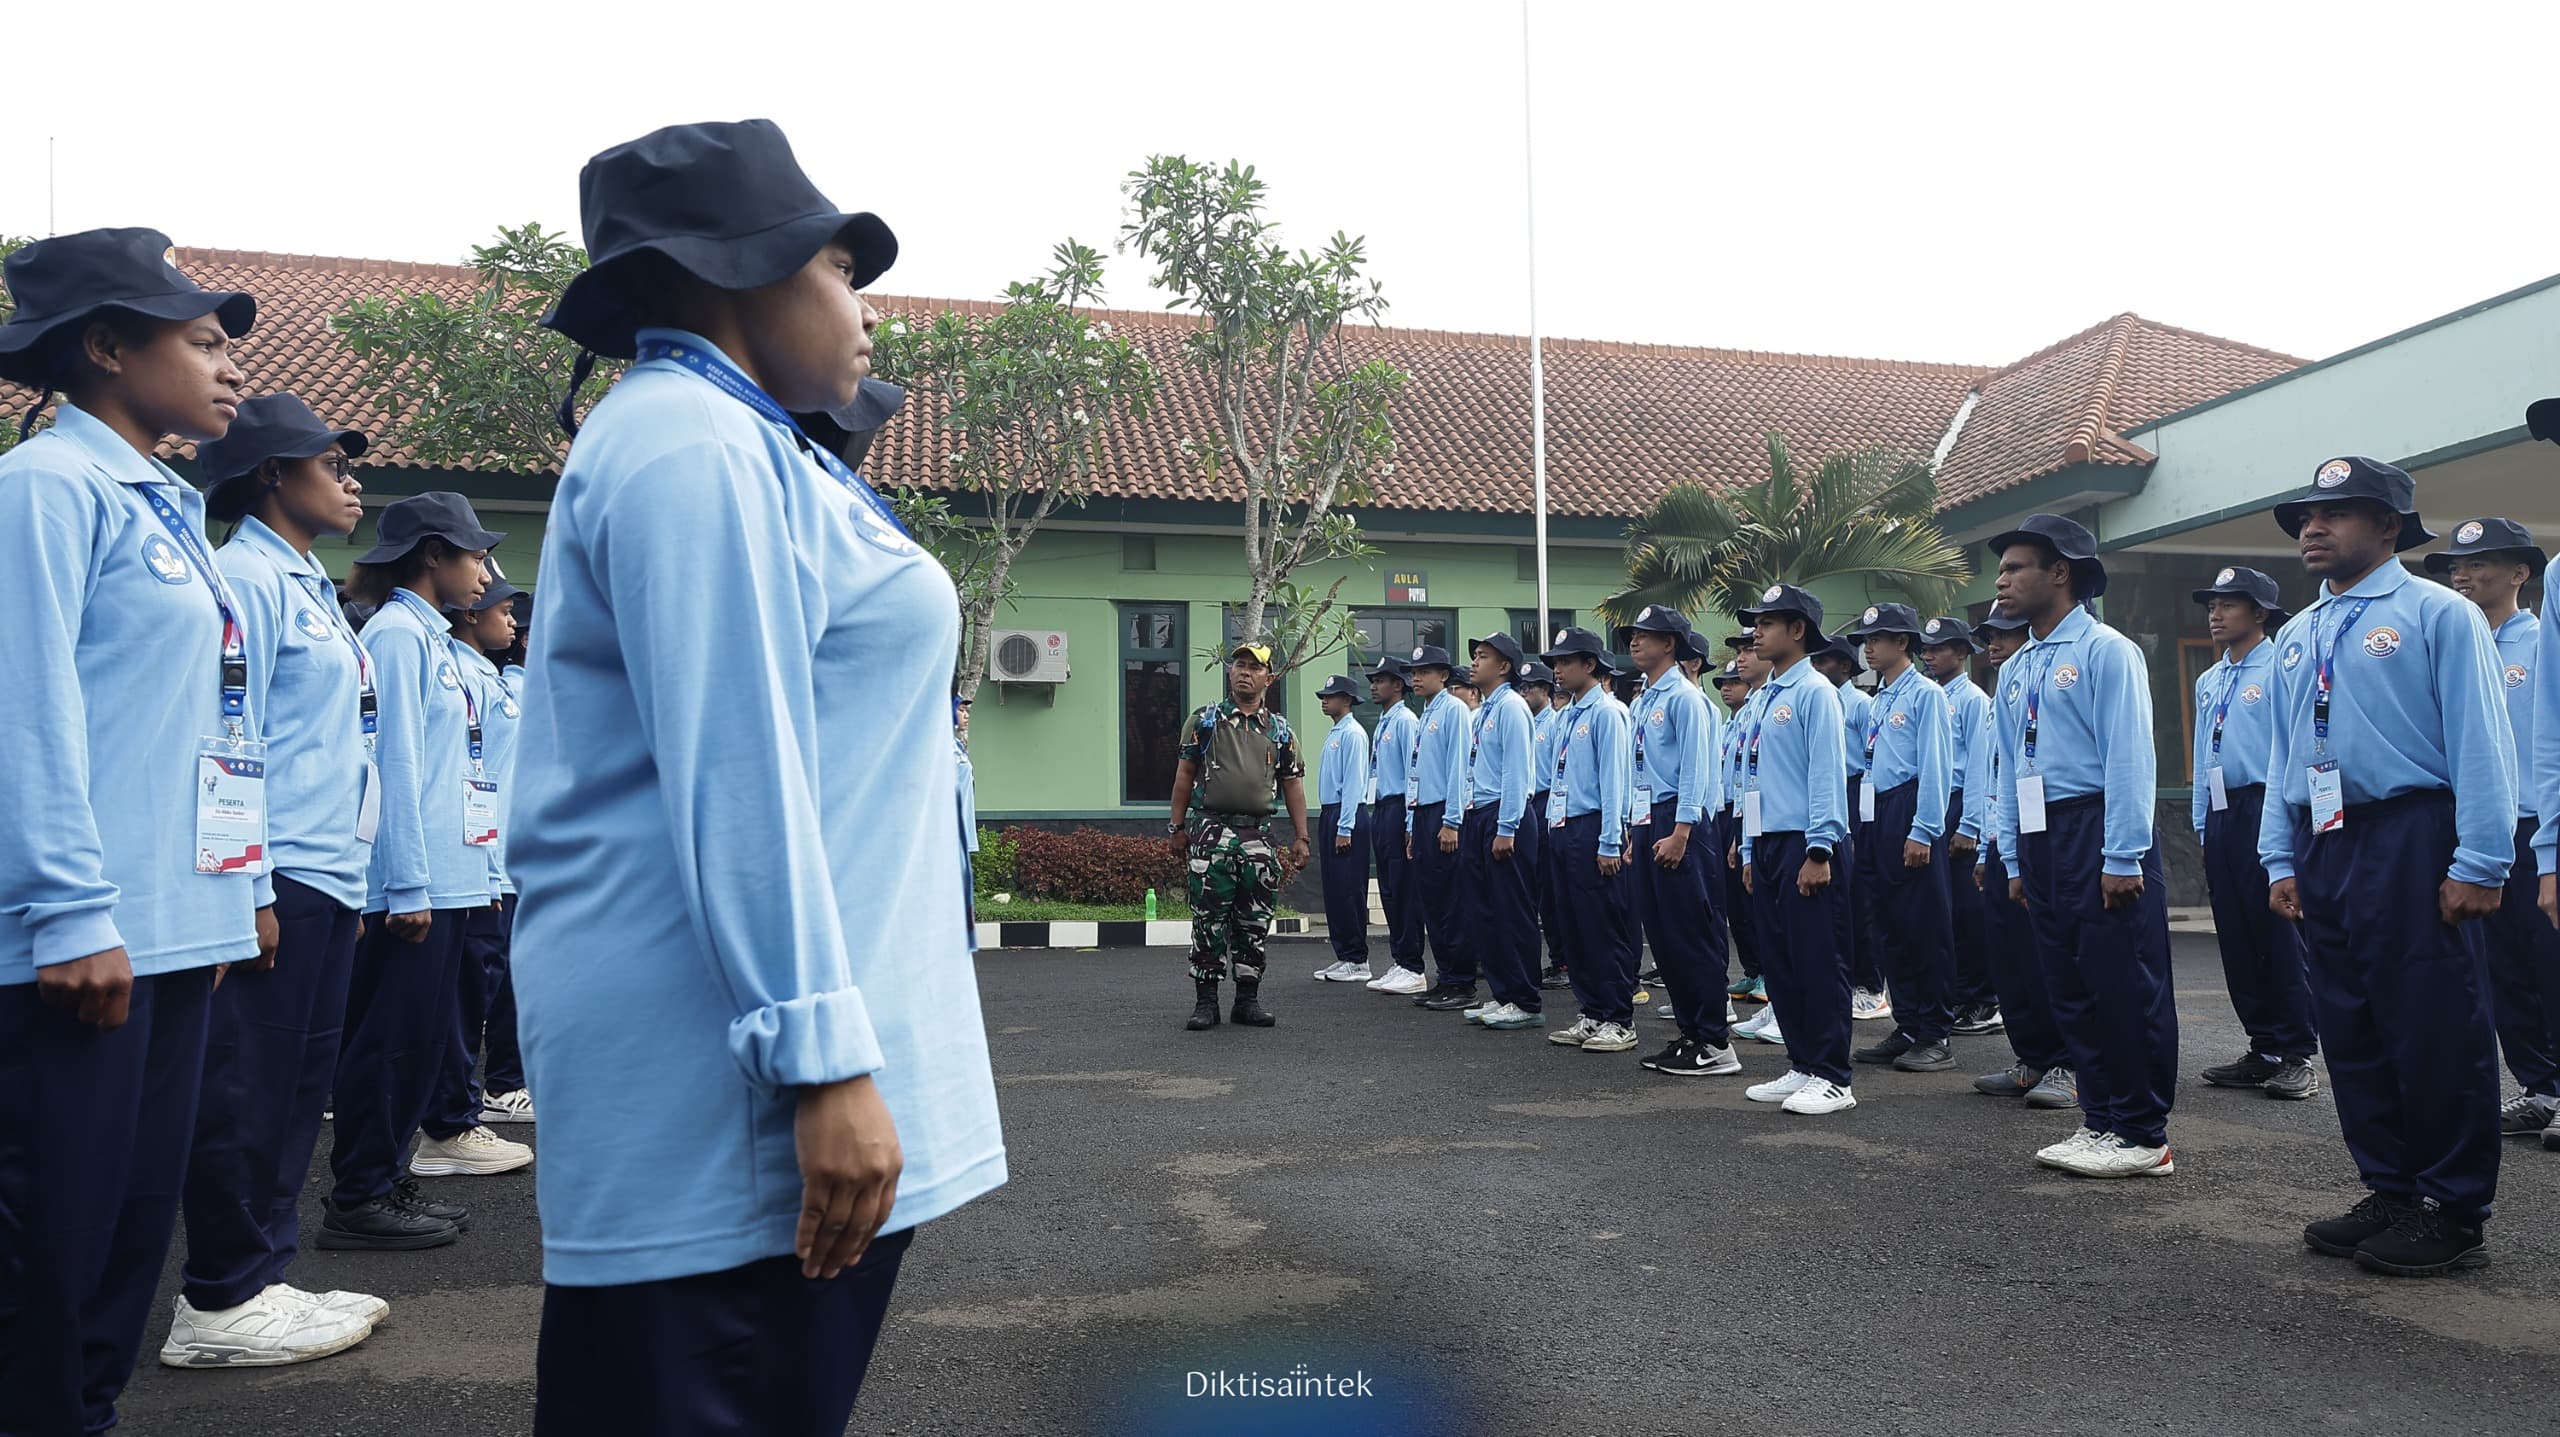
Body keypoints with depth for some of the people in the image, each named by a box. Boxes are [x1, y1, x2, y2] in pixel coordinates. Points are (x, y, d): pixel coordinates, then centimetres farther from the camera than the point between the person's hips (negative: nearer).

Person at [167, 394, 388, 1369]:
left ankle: (260, 1278, 22)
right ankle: (220, 1305, 6)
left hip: (326, 876, 10)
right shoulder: (248, 577, -8)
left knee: (299, 1080, 13)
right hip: (276, 876, -10)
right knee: (247, 1089, -3)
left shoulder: (308, 585, 20)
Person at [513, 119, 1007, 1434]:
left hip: (748, 1048, 10)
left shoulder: (721, 446, 20)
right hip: (735, 1075, -10)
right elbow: (732, 780, -21)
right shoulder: (693, 449, -12)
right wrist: (823, 1061, -22)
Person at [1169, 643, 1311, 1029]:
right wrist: (1178, 827, 1)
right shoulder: (1204, 721, 6)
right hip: (1211, 833, -2)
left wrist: (1300, 837, 5)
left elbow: (1293, 784, 12)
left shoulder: (1281, 731, 11)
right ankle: (1205, 1002, 5)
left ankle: (1248, 1000, 16)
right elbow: (1185, 775, 6)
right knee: (1209, 920, -2)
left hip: (1258, 835, 2)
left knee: (1255, 921, 6)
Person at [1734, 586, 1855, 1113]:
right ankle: (1802, 1066, 20)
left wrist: (1818, 851, -19)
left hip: (1805, 846, -9)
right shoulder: (1764, 698, 17)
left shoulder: (1815, 692, -9)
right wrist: (1750, 851, 18)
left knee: (1818, 962, -4)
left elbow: (1827, 772, -14)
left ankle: (1832, 1078, 2)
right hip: (1767, 845, 9)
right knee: (1779, 962, 11)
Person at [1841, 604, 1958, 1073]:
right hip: (1875, 818, 8)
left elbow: (1935, 766, -12)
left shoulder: (1926, 694, -6)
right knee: (1888, 928, 10)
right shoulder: (1875, 702, 17)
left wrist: (1923, 831, -17)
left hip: (1910, 815, -8)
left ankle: (1935, 1036, 3)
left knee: (1926, 927, -3)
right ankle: (1906, 1028, 18)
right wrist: (1860, 830, 14)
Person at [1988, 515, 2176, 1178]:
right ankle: (2101, 1121, 20)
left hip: (2098, 831, -8)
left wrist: (2123, 859, -18)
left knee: (2125, 986, -3)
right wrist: (2015, 860, 15)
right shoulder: (2016, 671, 16)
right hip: (2041, 840, 8)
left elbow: (2129, 757, -13)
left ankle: (2143, 1136, 5)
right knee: (2070, 989, 11)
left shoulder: (2105, 650, -7)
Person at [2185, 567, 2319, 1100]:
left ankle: (2296, 1056, 2)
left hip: (2267, 811, -8)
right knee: (2236, 940, 9)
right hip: (2221, 814, 8)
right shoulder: (2208, 682, 18)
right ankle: (2263, 1049, 16)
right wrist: (2204, 826, 16)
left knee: (2280, 935, -5)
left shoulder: (2279, 670, -5)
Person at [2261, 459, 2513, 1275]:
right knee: (2350, 1031, 10)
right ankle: (2391, 1193, 21)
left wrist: (2478, 863, -15)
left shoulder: (2437, 614, -3)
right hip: (2322, 848, 7)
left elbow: (2480, 742, -9)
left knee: (2435, 1030, -2)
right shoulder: (2297, 636, 16)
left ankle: (2454, 1213, 8)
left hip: (2410, 842, -7)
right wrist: (2280, 860, 11)